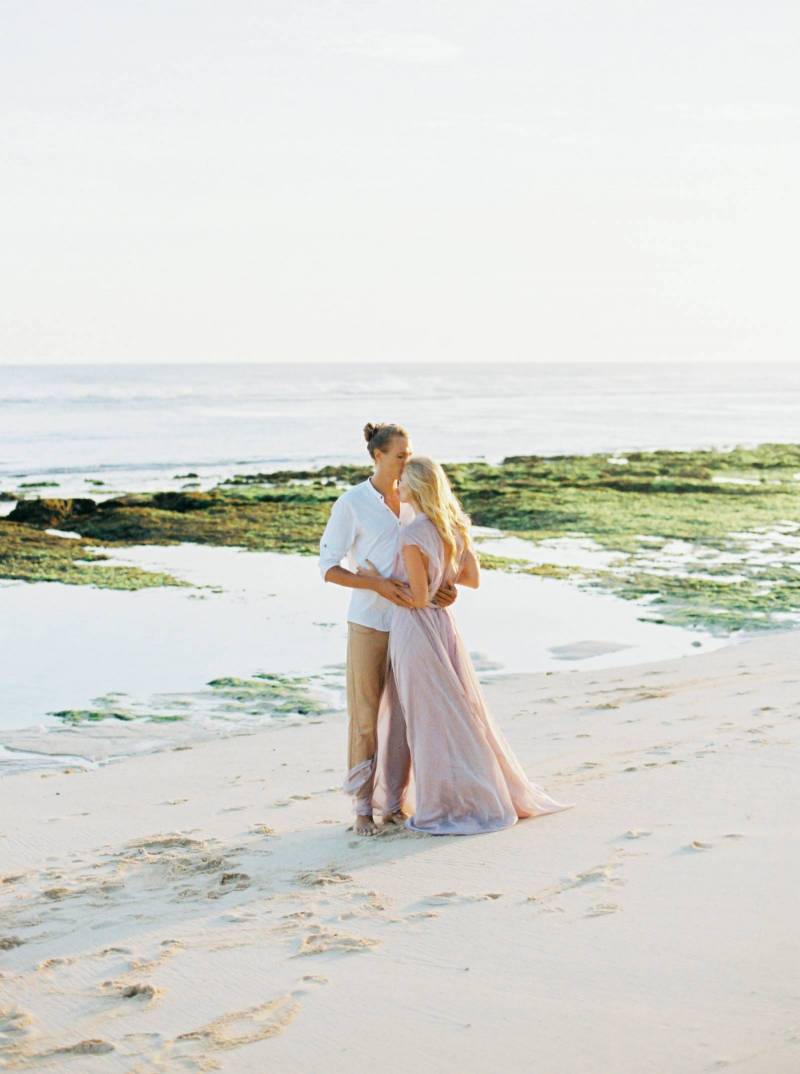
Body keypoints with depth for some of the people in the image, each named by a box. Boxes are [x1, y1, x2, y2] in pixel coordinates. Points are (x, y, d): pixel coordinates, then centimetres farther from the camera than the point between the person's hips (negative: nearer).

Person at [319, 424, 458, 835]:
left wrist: (445, 586, -10)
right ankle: (362, 808, 8)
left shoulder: (412, 501, 6)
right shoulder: (350, 504, -9)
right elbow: (328, 567, -8)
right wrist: (379, 585, -20)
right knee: (364, 717, 0)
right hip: (368, 624, -5)